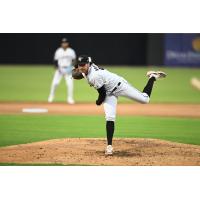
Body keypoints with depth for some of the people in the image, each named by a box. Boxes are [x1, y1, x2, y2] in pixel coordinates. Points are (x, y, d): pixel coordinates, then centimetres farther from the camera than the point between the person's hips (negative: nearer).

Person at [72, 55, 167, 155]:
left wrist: (99, 101, -4)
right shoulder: (86, 71, -9)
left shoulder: (94, 76, -34)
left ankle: (153, 77, 26)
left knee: (145, 99, 4)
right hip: (110, 93, 7)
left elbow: (102, 93, -25)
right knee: (109, 118, -8)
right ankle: (109, 146, -8)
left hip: (120, 86, -7)